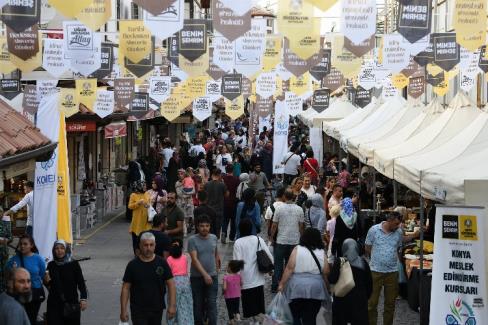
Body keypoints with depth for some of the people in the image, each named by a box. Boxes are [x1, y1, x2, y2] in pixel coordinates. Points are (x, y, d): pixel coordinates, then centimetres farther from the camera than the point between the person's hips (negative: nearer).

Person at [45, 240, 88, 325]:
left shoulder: (74, 264, -3)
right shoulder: (51, 265, 5)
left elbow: (81, 283, -2)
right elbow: (50, 286, 14)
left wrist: (83, 299, -12)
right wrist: (47, 281, -8)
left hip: (72, 303, -2)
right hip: (54, 304, 2)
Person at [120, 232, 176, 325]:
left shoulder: (162, 263, -1)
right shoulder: (133, 265, -5)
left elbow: (170, 284, 1)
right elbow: (125, 288, -3)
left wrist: (172, 305, -8)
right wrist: (123, 310, -8)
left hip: (157, 310, 2)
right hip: (138, 311, -2)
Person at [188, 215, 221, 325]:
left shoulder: (214, 238, 2)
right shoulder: (192, 240, -10)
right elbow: (194, 259, -17)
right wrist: (205, 274, -25)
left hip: (212, 277, 2)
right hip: (197, 277, -2)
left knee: (212, 304, -5)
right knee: (198, 304, 10)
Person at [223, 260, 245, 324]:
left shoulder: (226, 277, -21)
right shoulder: (238, 276, -8)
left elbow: (224, 288, -26)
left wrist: (223, 292, -6)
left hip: (228, 297, -3)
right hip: (237, 296, 3)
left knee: (230, 310, 12)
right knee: (236, 309, 19)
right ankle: (238, 315, -9)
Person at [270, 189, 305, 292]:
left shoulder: (279, 209, -9)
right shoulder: (299, 209, -3)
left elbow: (274, 225, -6)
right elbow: (301, 226, 3)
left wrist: (271, 238, 7)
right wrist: (300, 238, 16)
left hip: (281, 241, -2)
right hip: (295, 241, 2)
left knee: (278, 263, 6)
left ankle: (275, 286, 5)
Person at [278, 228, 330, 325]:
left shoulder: (297, 249, -2)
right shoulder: (322, 252, 3)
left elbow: (289, 268, -7)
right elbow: (325, 272, 3)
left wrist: (281, 284, -2)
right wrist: (326, 287, 16)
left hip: (297, 287, -2)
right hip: (315, 289, 2)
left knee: (295, 317, 9)